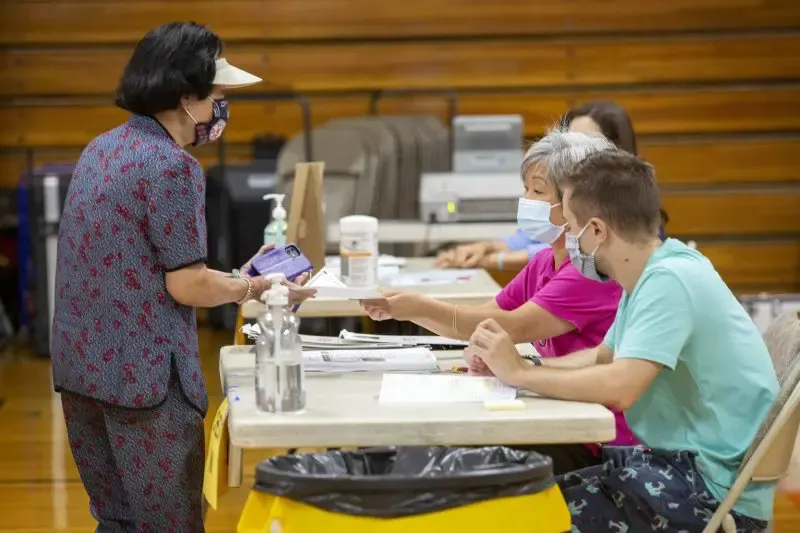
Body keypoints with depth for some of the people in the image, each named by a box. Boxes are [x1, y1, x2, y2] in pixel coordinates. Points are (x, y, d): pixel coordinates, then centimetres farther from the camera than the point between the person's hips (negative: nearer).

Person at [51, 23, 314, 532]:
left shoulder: (101, 149, 10)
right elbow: (186, 285, -15)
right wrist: (254, 289, 0)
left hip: (81, 363, 8)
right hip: (143, 373, -8)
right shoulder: (173, 166, -16)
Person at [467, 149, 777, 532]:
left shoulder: (668, 280, -21)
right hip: (680, 458, 9)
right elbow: (603, 357, 21)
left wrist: (519, 374, -18)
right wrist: (514, 365, 6)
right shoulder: (652, 273, 8)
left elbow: (620, 387, -31)